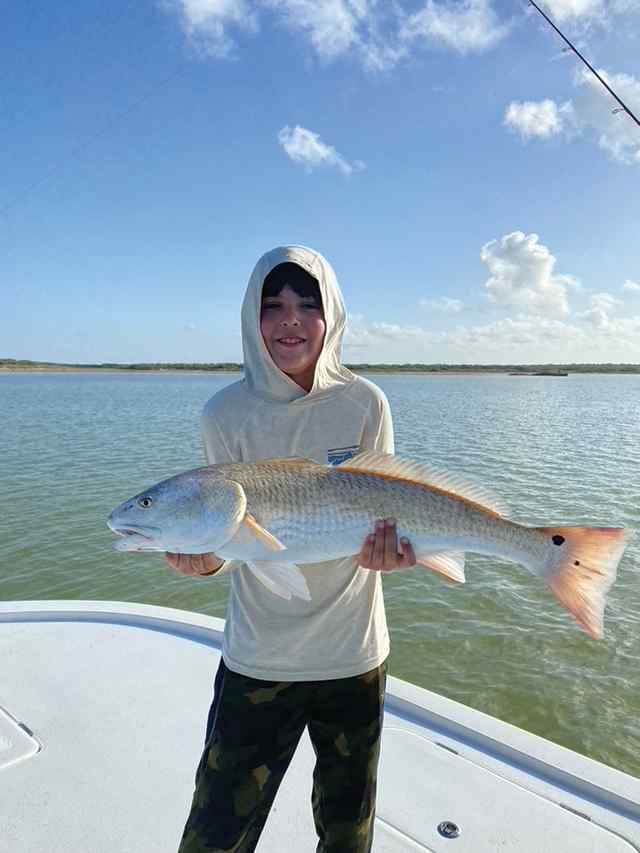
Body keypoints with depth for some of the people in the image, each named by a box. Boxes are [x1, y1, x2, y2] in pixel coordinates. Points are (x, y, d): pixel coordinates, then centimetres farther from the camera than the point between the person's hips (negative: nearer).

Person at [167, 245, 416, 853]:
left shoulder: (365, 403, -9)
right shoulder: (225, 413, -9)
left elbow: (383, 511, -3)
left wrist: (383, 550, -24)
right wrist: (206, 557, -28)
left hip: (353, 654, 1)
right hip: (257, 659, 0)